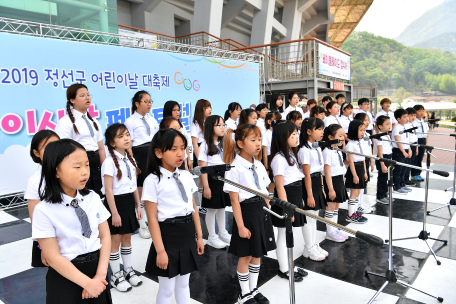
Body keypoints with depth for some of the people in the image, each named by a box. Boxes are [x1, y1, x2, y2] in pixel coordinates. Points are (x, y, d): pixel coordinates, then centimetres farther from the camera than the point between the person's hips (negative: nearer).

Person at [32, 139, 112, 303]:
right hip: (65, 276, -3)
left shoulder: (93, 198, -4)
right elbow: (53, 257, -15)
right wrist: (87, 283, -15)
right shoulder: (44, 210, -16)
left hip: (97, 267, 4)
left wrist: (100, 274, -10)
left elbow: (105, 236, -1)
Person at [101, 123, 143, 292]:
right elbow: (108, 190, -18)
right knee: (115, 240, 7)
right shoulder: (110, 162, -16)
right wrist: (114, 213, -18)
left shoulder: (130, 159, 6)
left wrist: (138, 205, 11)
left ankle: (128, 270, 33)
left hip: (129, 201, 7)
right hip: (116, 202, -7)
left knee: (127, 238, 18)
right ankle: (116, 275, 23)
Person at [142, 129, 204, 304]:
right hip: (168, 236, -5)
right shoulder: (153, 180, -13)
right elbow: (152, 219, -14)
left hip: (188, 235, 5)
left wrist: (199, 236, 11)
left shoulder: (186, 176, 4)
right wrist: (160, 250, -15)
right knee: (167, 289, 10)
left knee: (183, 283, 21)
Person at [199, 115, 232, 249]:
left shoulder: (223, 144, 10)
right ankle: (212, 237, 17)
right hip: (212, 180, -7)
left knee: (222, 206, 17)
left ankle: (222, 232, 33)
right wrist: (206, 187, -17)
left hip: (224, 179, 7)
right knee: (211, 209, 4)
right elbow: (203, 168, -14)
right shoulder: (206, 145, -11)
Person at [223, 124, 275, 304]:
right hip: (246, 212, -7)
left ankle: (254, 289, 36)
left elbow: (264, 193, 12)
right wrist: (241, 226, -15)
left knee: (257, 254, 18)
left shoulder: (258, 165, 6)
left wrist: (268, 213, 10)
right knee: (245, 256, 8)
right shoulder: (234, 168, -15)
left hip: (262, 211, 7)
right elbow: (234, 200, -15)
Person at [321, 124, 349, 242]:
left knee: (336, 206, 16)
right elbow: (327, 172, -21)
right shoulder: (327, 152, -19)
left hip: (339, 180, 9)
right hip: (331, 181, -9)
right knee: (331, 207, 1)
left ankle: (335, 229, 27)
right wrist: (330, 189, -22)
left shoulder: (338, 151, 10)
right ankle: (330, 232, 13)